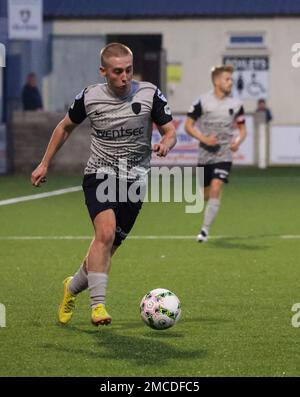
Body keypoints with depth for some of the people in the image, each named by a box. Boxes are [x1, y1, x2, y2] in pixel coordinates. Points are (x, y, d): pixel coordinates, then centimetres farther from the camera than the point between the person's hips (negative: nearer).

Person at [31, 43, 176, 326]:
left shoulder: (150, 95, -6)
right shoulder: (89, 97, -4)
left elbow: (170, 131, 2)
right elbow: (65, 127, 14)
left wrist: (165, 144, -22)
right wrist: (44, 164, 14)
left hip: (134, 181, 2)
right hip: (99, 176, -2)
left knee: (107, 248, 4)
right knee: (106, 232, -27)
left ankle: (72, 287, 33)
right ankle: (97, 305, -26)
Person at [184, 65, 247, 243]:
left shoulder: (236, 104, 1)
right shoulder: (203, 101, -4)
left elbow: (242, 128, 12)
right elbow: (188, 125, -1)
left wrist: (238, 141, -9)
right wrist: (204, 139, -14)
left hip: (224, 155, 0)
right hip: (205, 154, 0)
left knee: (215, 189, -18)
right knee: (206, 194, 10)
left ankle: (205, 229, -12)